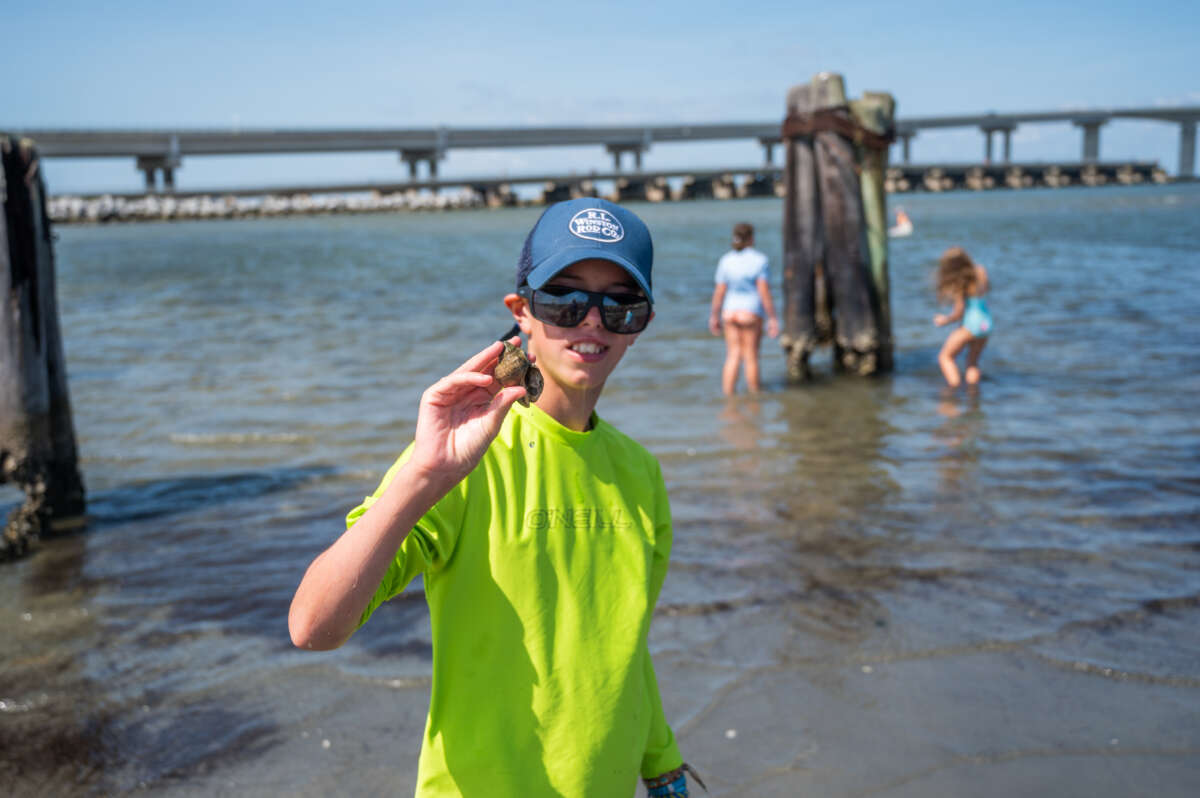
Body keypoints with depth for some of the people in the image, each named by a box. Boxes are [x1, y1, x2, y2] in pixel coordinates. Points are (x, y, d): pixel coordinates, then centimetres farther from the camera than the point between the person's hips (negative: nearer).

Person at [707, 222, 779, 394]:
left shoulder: (725, 261, 1)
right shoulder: (759, 260, -9)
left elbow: (719, 291, 1)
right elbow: (764, 291, -13)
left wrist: (714, 316, 11)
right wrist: (772, 318, -9)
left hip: (730, 311, 3)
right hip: (751, 313, -3)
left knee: (733, 356, 8)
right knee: (751, 357, 5)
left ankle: (728, 394, 4)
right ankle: (754, 395, 15)